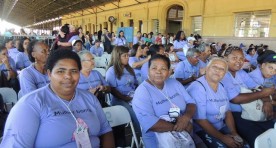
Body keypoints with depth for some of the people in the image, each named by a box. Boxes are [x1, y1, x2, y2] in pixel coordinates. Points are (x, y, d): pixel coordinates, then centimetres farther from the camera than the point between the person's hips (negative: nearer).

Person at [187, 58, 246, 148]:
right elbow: (200, 120, -21)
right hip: (201, 130, -7)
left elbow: (227, 111, 10)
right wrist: (222, 137, -16)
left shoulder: (221, 87, 6)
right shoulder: (197, 87, -20)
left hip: (221, 127, 8)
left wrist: (234, 132, -4)